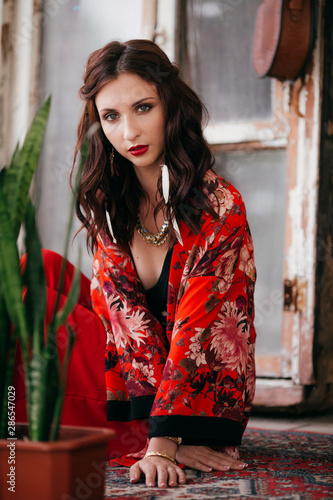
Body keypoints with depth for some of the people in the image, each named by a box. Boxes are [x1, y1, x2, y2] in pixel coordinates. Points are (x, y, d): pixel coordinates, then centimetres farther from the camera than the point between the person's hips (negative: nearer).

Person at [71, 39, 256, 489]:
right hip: (131, 381, 5)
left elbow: (195, 329, -24)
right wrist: (172, 436, -20)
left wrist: (163, 445, -33)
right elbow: (126, 312, -9)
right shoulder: (103, 202, -3)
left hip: (204, 397, -5)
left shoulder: (220, 208, -19)